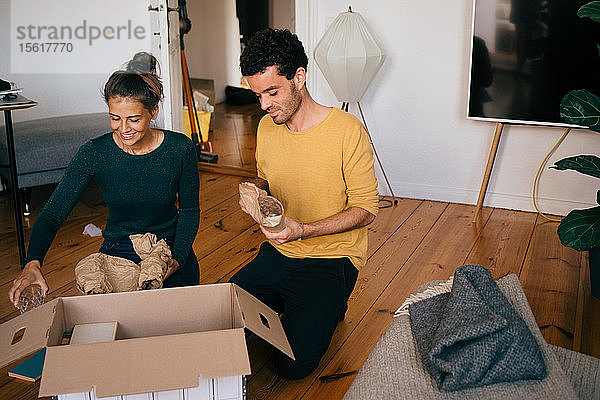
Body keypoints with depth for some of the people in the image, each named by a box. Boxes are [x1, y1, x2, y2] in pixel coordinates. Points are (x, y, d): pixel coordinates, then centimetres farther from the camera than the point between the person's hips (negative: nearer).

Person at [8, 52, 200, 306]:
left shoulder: (180, 148, -13)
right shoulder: (94, 154, -15)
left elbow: (190, 211, -2)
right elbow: (52, 214, -15)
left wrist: (177, 259, -17)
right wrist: (32, 263, -33)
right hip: (117, 254, 0)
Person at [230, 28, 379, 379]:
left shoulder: (347, 130, -17)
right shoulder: (267, 127, 2)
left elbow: (366, 210, -14)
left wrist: (303, 230, -27)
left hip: (332, 258, -5)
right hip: (277, 252, 6)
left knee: (294, 364, -14)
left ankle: (329, 305, 14)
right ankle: (293, 304, 18)